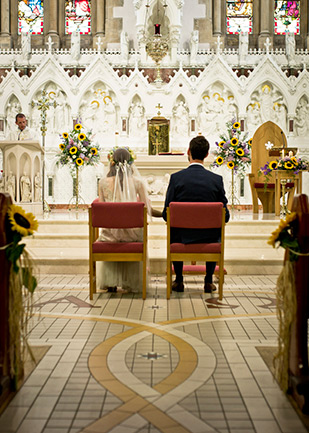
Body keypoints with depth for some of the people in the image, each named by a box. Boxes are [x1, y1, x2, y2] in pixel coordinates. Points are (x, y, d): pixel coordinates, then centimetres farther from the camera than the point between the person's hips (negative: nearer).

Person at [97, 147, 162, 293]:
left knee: (105, 236, 35)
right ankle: (132, 283, 36)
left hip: (111, 231, 1)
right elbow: (149, 209, -1)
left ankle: (111, 284, 33)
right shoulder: (137, 182, -5)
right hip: (132, 231, -1)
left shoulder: (103, 182, -3)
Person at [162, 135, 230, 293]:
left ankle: (178, 281, 35)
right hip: (208, 238, 0)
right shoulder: (217, 179, -9)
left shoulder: (176, 178, -12)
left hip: (182, 236, 0)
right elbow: (225, 216, -5)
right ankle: (208, 281, 32)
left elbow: (166, 214, -8)